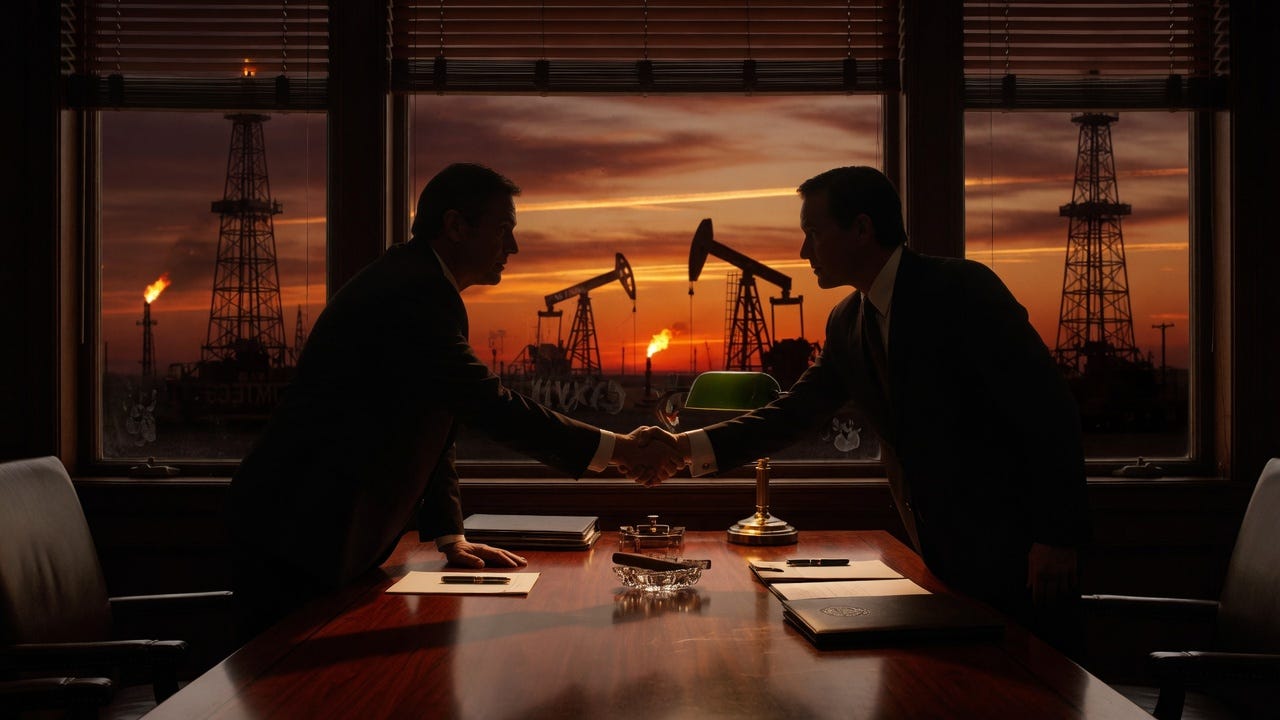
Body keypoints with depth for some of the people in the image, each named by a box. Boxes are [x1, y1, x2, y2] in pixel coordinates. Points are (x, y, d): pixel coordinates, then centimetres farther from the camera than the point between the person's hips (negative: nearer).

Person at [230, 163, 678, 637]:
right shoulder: (412, 292, -18)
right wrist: (612, 449, -19)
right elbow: (490, 405, -24)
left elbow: (431, 433, 16)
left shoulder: (421, 288, 15)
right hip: (298, 536, -10)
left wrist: (451, 537, 8)